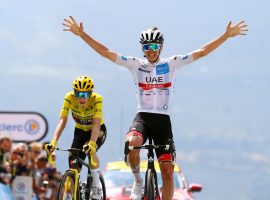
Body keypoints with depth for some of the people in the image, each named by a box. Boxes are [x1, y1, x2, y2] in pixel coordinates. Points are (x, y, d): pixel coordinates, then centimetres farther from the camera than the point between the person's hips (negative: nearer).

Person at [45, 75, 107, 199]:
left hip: (98, 131, -3)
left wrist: (91, 143, -57)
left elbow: (96, 124, -40)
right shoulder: (69, 98, -26)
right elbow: (62, 121, -32)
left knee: (89, 150, -33)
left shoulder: (96, 99, -32)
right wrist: (53, 142, -47)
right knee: (73, 162, -9)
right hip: (80, 131, 3)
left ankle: (96, 187, -18)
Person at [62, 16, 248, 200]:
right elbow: (105, 52, 1)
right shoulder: (135, 64, 5)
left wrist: (227, 35, -3)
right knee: (132, 143, -34)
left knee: (168, 171, -4)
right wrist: (82, 34, -6)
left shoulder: (171, 64, 5)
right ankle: (138, 180, -8)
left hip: (163, 120, 1)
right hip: (142, 117, -1)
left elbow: (201, 52, 3)